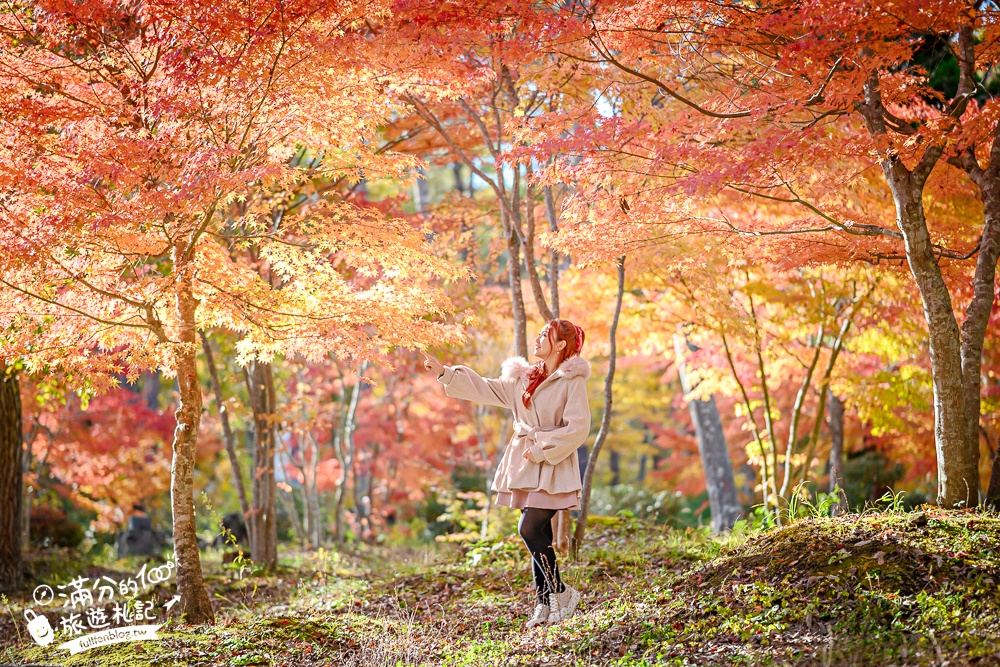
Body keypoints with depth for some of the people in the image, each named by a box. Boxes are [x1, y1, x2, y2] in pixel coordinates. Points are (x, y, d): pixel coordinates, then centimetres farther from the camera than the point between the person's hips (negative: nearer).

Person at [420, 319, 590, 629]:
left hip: (553, 468, -7)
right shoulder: (524, 377, 13)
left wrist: (542, 450, -15)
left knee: (529, 530, -16)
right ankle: (545, 606, 11)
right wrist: (445, 372, 17)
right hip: (528, 467, 7)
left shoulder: (573, 380, -9)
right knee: (538, 535, 6)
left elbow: (578, 427, -15)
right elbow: (488, 388, 20)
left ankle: (560, 592, -2)